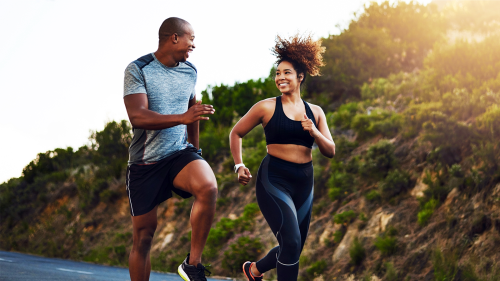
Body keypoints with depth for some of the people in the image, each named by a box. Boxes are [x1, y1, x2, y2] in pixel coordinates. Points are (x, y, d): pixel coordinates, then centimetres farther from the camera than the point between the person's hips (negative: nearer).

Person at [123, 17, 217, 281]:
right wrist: (182, 118, -31)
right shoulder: (138, 69, -9)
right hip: (145, 161, -3)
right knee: (143, 235, 2)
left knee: (208, 187, -29)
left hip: (180, 153, 3)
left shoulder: (189, 71, 9)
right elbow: (137, 117, -21)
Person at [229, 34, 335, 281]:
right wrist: (239, 166, 0)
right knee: (291, 242, -21)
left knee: (293, 249, 15)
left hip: (304, 184, 5)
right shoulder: (267, 107, -1)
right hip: (274, 180, -5)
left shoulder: (315, 112, 9)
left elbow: (330, 151, 7)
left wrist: (314, 133, -11)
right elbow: (236, 133, 10)